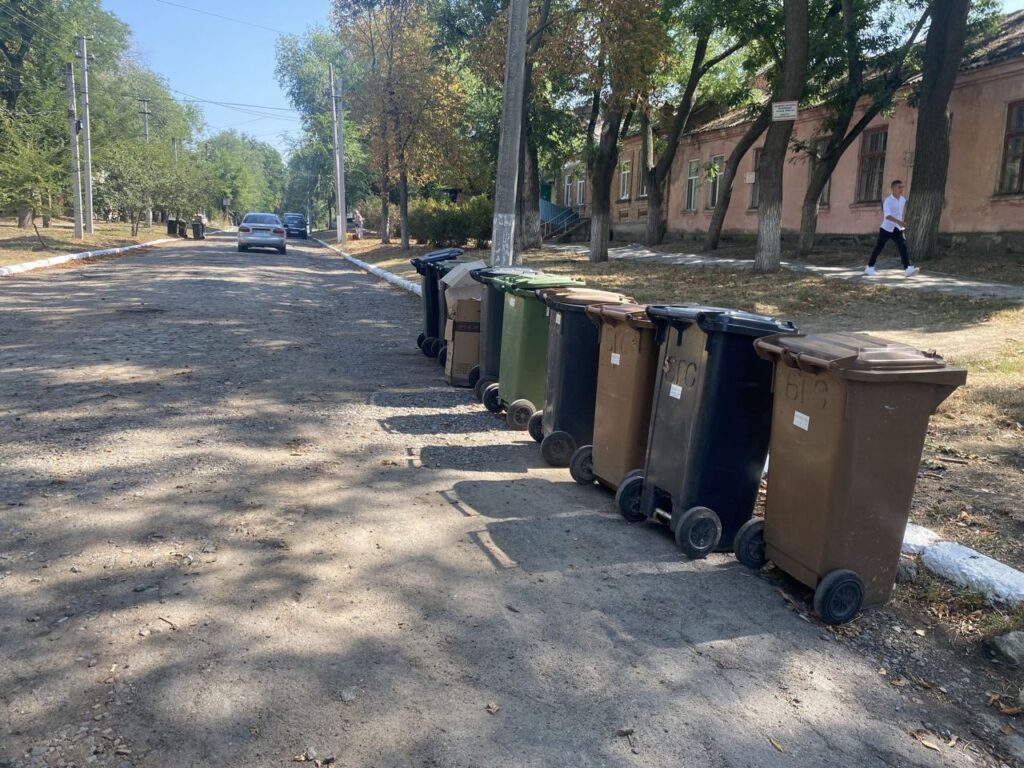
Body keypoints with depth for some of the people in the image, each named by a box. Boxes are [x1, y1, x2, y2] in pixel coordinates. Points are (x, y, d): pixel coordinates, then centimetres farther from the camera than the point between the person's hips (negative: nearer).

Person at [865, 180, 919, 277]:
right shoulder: (888, 201, -16)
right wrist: (899, 222, -42)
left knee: (903, 247, -10)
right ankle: (869, 267, 19)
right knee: (878, 248, 5)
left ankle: (907, 269, -18)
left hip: (898, 229, 5)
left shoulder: (903, 200, 5)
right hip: (886, 228, -5)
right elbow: (887, 215, -31)